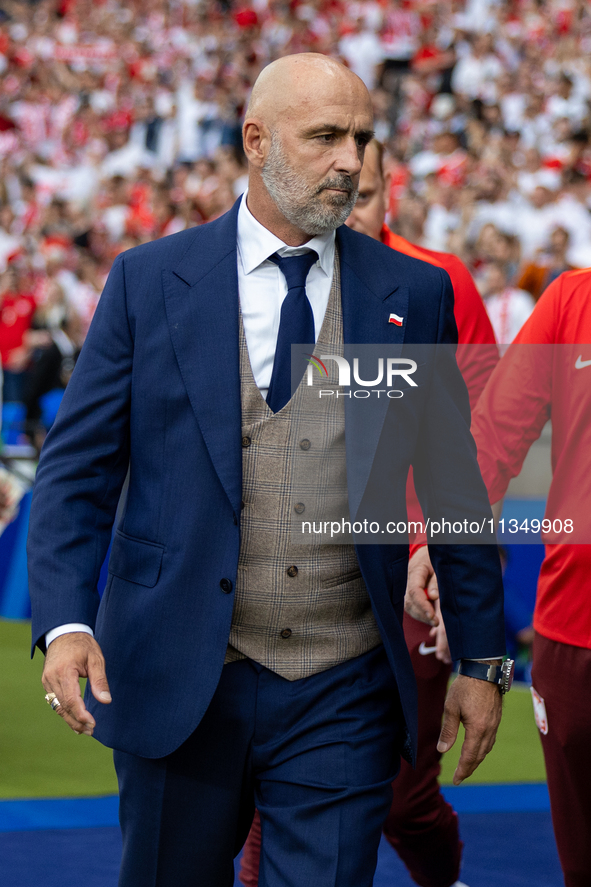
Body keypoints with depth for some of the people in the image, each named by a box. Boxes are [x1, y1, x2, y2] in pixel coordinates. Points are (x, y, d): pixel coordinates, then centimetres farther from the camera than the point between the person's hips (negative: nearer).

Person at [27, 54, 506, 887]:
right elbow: (78, 467, -1)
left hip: (342, 696, 0)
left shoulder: (413, 294, 5)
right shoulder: (149, 280, 1)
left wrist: (480, 658, 10)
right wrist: (66, 622, -15)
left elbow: (454, 487, 10)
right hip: (177, 684, 0)